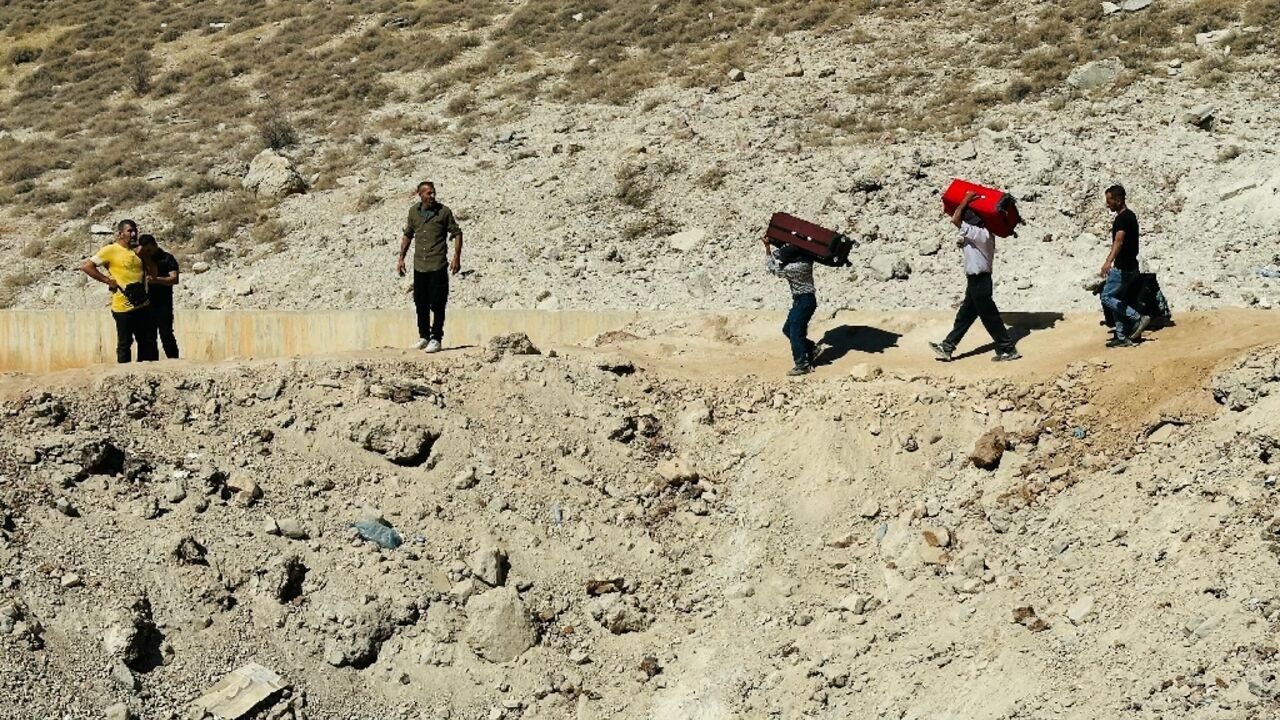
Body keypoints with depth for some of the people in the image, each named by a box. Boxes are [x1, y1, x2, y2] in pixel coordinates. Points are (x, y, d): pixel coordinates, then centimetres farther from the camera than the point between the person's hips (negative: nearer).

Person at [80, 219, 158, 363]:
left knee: (148, 342, 12)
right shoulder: (111, 250, -6)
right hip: (123, 307, -6)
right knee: (125, 344, 2)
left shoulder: (138, 251, 12)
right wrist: (108, 280, -11)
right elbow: (87, 267, -9)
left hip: (143, 306, 7)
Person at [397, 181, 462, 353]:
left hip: (437, 266, -4)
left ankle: (436, 339, 3)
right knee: (420, 304, 10)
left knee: (437, 304, -3)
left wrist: (457, 256, -8)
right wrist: (401, 258, 15)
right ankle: (423, 337, 22)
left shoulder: (444, 212, -4)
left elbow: (457, 233, 1)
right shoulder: (413, 211, 7)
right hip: (419, 266, 4)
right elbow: (408, 235, 18)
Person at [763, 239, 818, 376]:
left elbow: (773, 268, -12)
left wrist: (767, 247, -7)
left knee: (795, 334, -3)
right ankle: (811, 348, 23)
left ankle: (802, 366, 4)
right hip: (800, 300, 9)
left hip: (804, 301, -9)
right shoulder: (804, 259, -3)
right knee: (787, 330, 16)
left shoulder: (794, 268, -26)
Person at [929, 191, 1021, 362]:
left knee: (990, 317, -1)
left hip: (979, 282, -10)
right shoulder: (983, 234, 8)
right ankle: (947, 348, 20)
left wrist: (966, 201, -16)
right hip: (976, 280, 10)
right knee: (964, 316, 14)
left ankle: (1008, 350, 6)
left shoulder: (979, 234, -21)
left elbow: (955, 219, -25)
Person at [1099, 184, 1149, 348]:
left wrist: (1109, 262, -49)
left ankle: (1138, 318, -7)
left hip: (1122, 268, -10)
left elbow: (1119, 241, -35)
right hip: (1129, 267, 10)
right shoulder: (1129, 215, 14)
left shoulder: (1123, 218, -18)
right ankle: (1122, 337, 13)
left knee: (1107, 297, -8)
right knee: (1117, 301, 12)